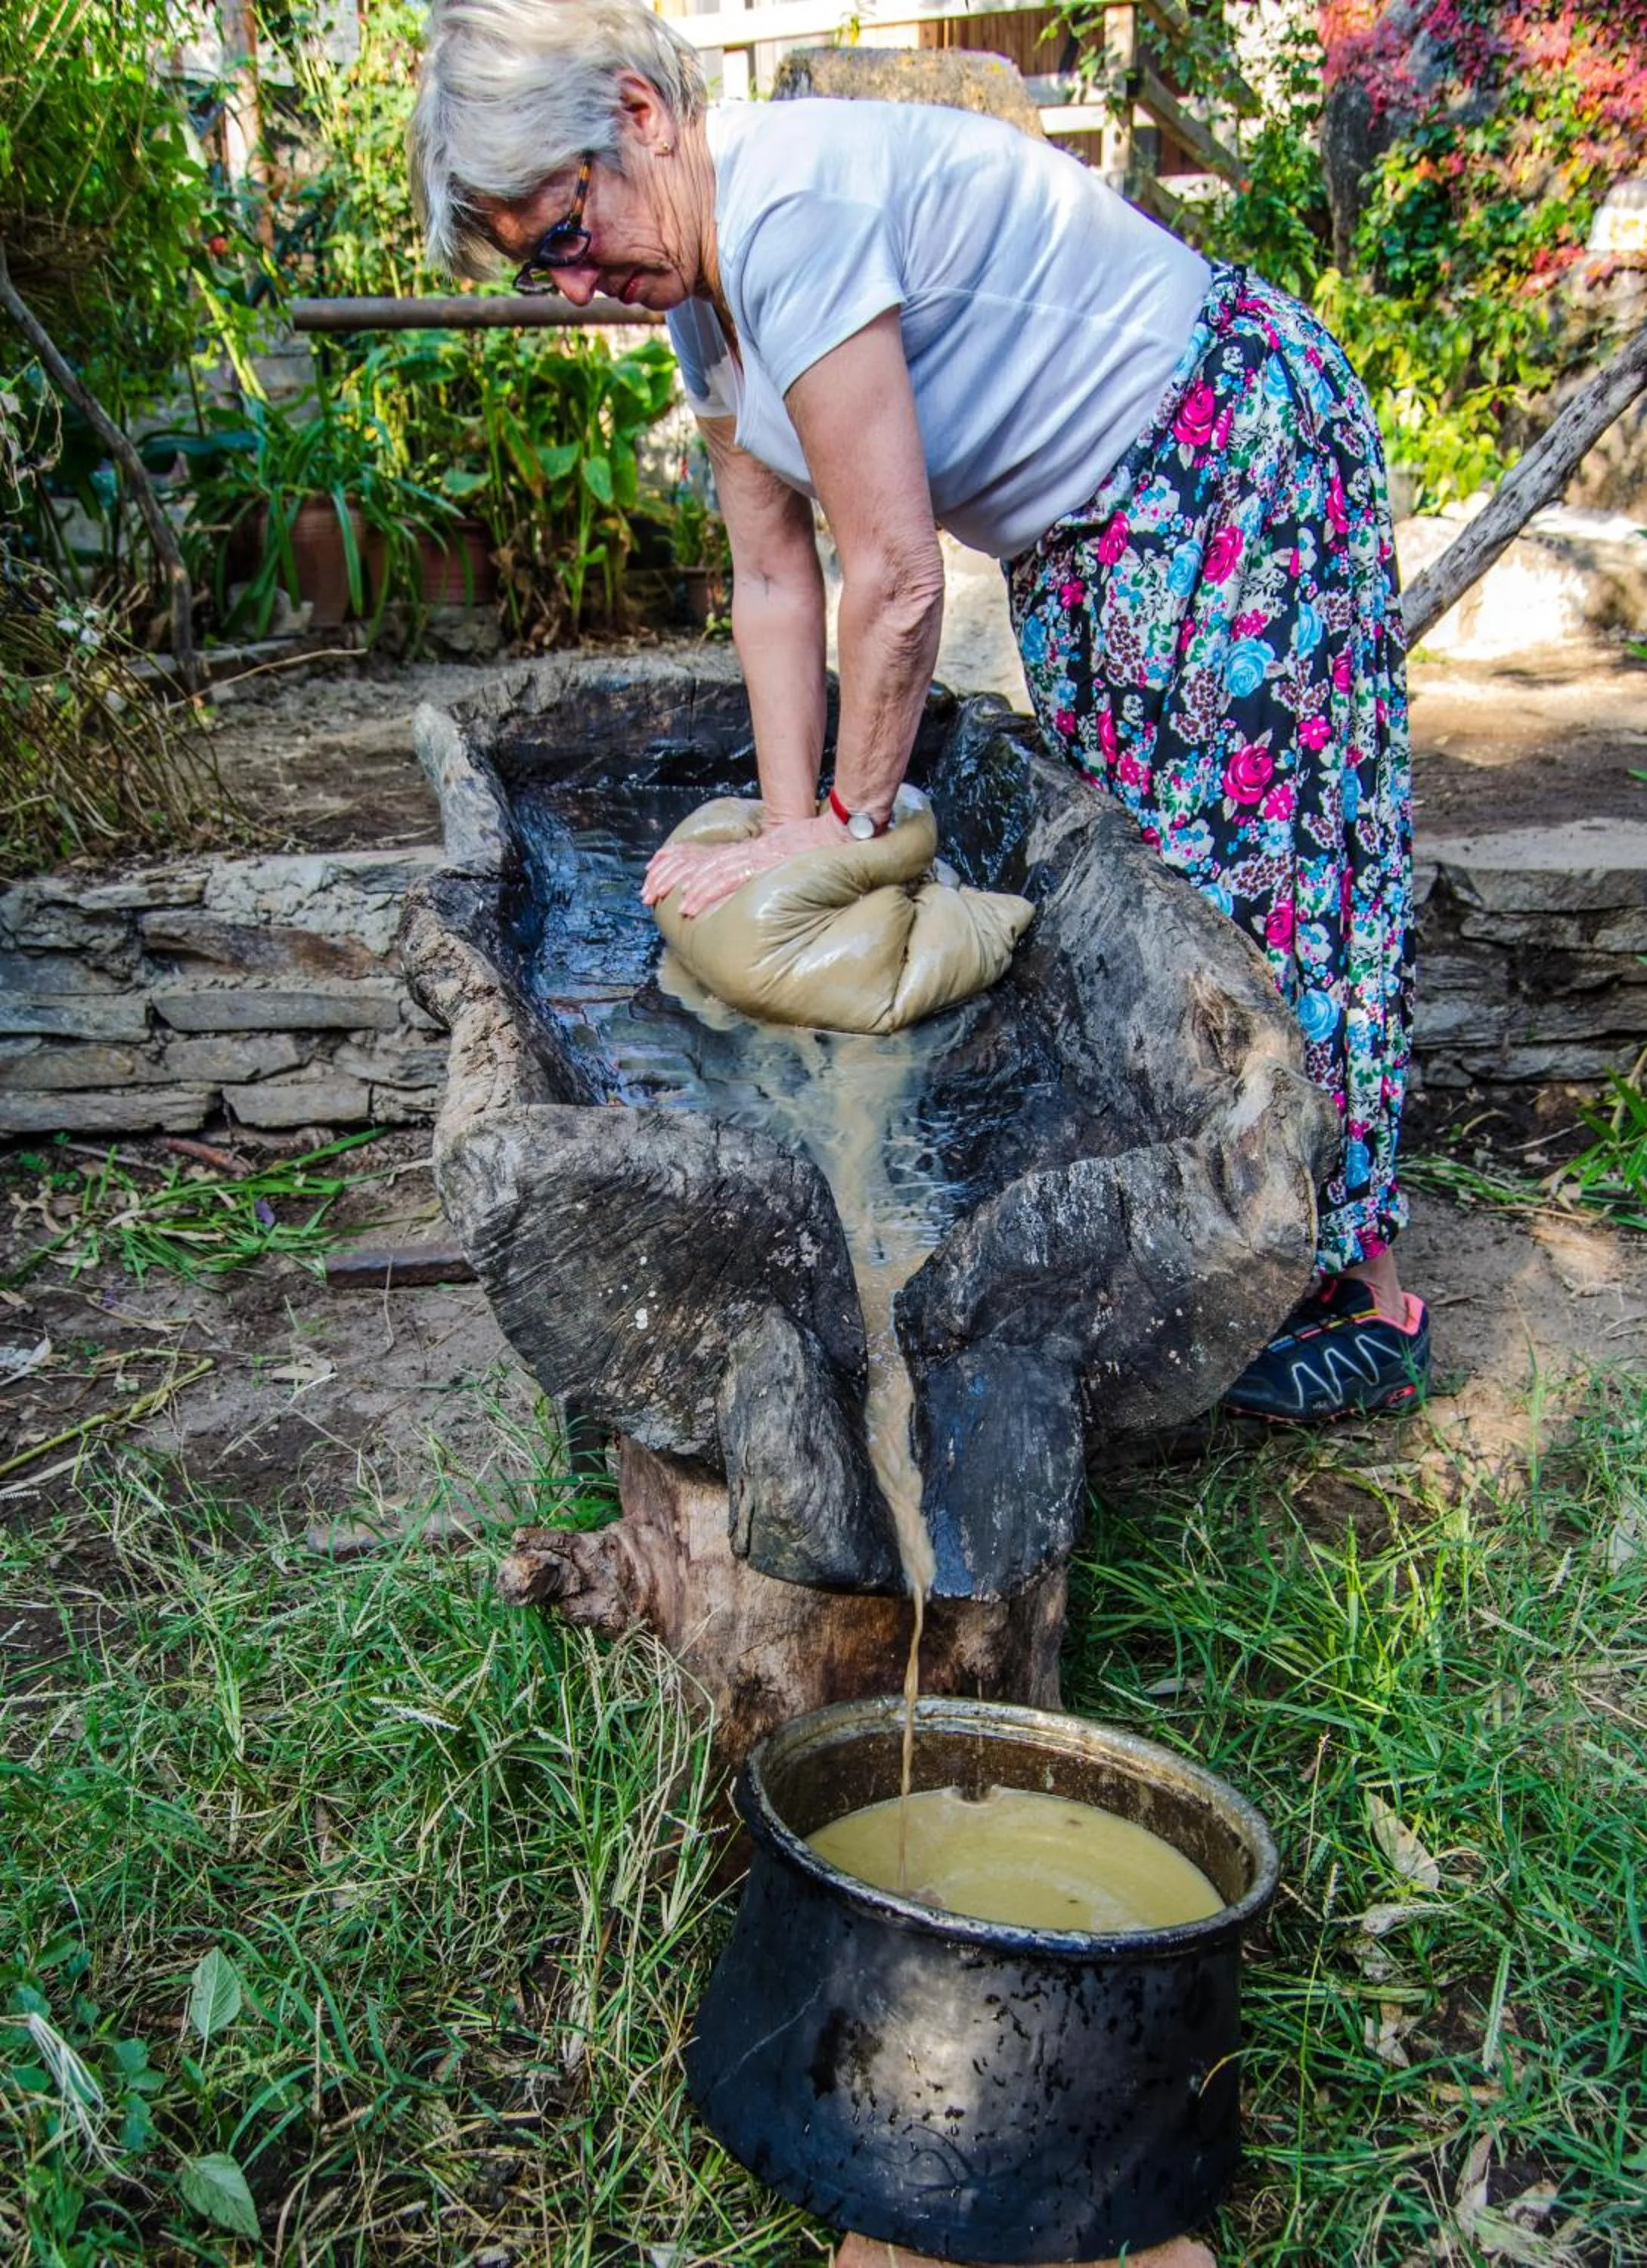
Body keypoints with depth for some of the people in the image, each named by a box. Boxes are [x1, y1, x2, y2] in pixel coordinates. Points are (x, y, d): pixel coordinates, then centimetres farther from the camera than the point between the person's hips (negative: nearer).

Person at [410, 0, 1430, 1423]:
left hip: (1237, 466, -9)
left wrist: (854, 820, -14)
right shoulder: (700, 284, 3)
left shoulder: (790, 209, -28)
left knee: (1259, 855, -6)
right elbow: (774, 580, 2)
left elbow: (896, 576, -27)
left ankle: (1359, 1301, 8)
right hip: (1088, 526, 10)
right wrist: (794, 836, -3)